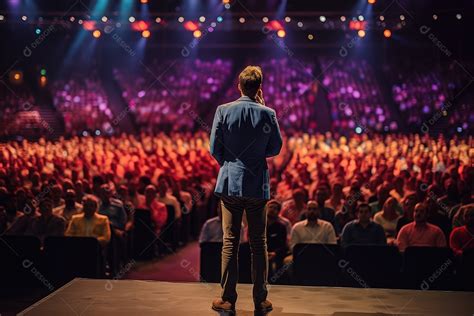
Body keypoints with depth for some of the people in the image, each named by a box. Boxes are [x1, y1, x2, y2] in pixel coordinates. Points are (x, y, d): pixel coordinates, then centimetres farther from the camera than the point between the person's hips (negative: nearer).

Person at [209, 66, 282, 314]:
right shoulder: (267, 114, -7)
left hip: (229, 183, 0)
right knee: (259, 243, 8)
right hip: (257, 185, 0)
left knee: (230, 243, 6)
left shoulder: (223, 111, -6)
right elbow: (276, 148, 5)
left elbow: (215, 148, -2)